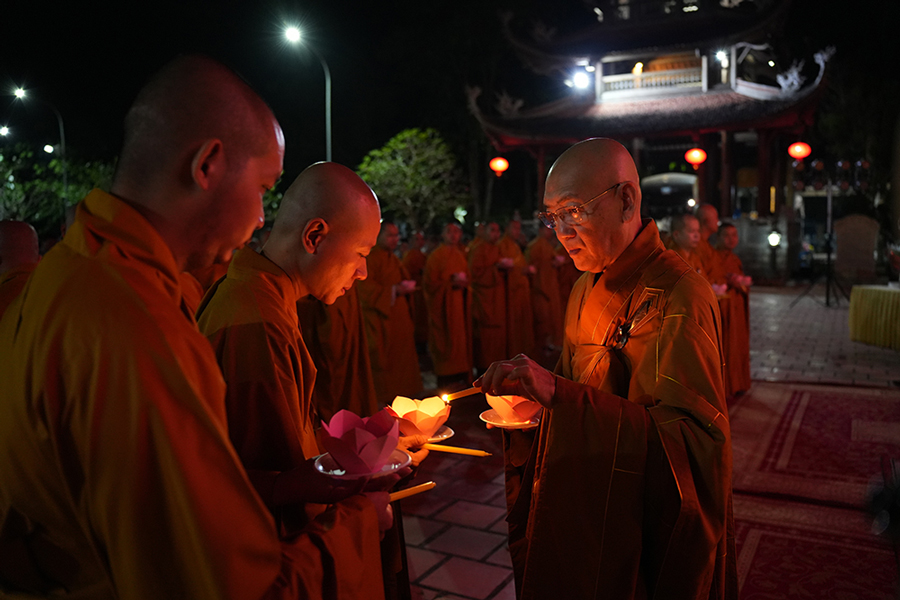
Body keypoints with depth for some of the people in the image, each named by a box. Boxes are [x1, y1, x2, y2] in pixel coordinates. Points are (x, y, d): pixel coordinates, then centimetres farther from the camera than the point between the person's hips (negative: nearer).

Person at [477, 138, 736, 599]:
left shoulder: (679, 295, -22)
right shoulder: (588, 287, 5)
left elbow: (695, 439, -29)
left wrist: (557, 393, -36)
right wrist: (537, 400, -6)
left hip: (648, 530, -7)